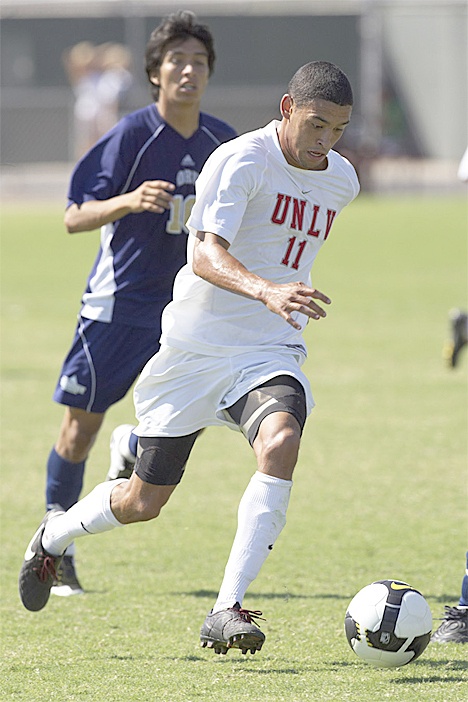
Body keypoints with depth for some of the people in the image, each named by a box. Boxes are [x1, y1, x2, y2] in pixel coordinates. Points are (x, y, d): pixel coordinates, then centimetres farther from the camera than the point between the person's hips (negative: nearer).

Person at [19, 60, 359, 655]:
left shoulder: (341, 180, 6)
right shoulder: (240, 161, -16)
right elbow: (205, 255, -31)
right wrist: (267, 291, -46)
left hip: (269, 355, 4)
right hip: (195, 346, -4)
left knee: (280, 442, -30)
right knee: (143, 502, 8)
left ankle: (226, 612, -30)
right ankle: (54, 536, 43)